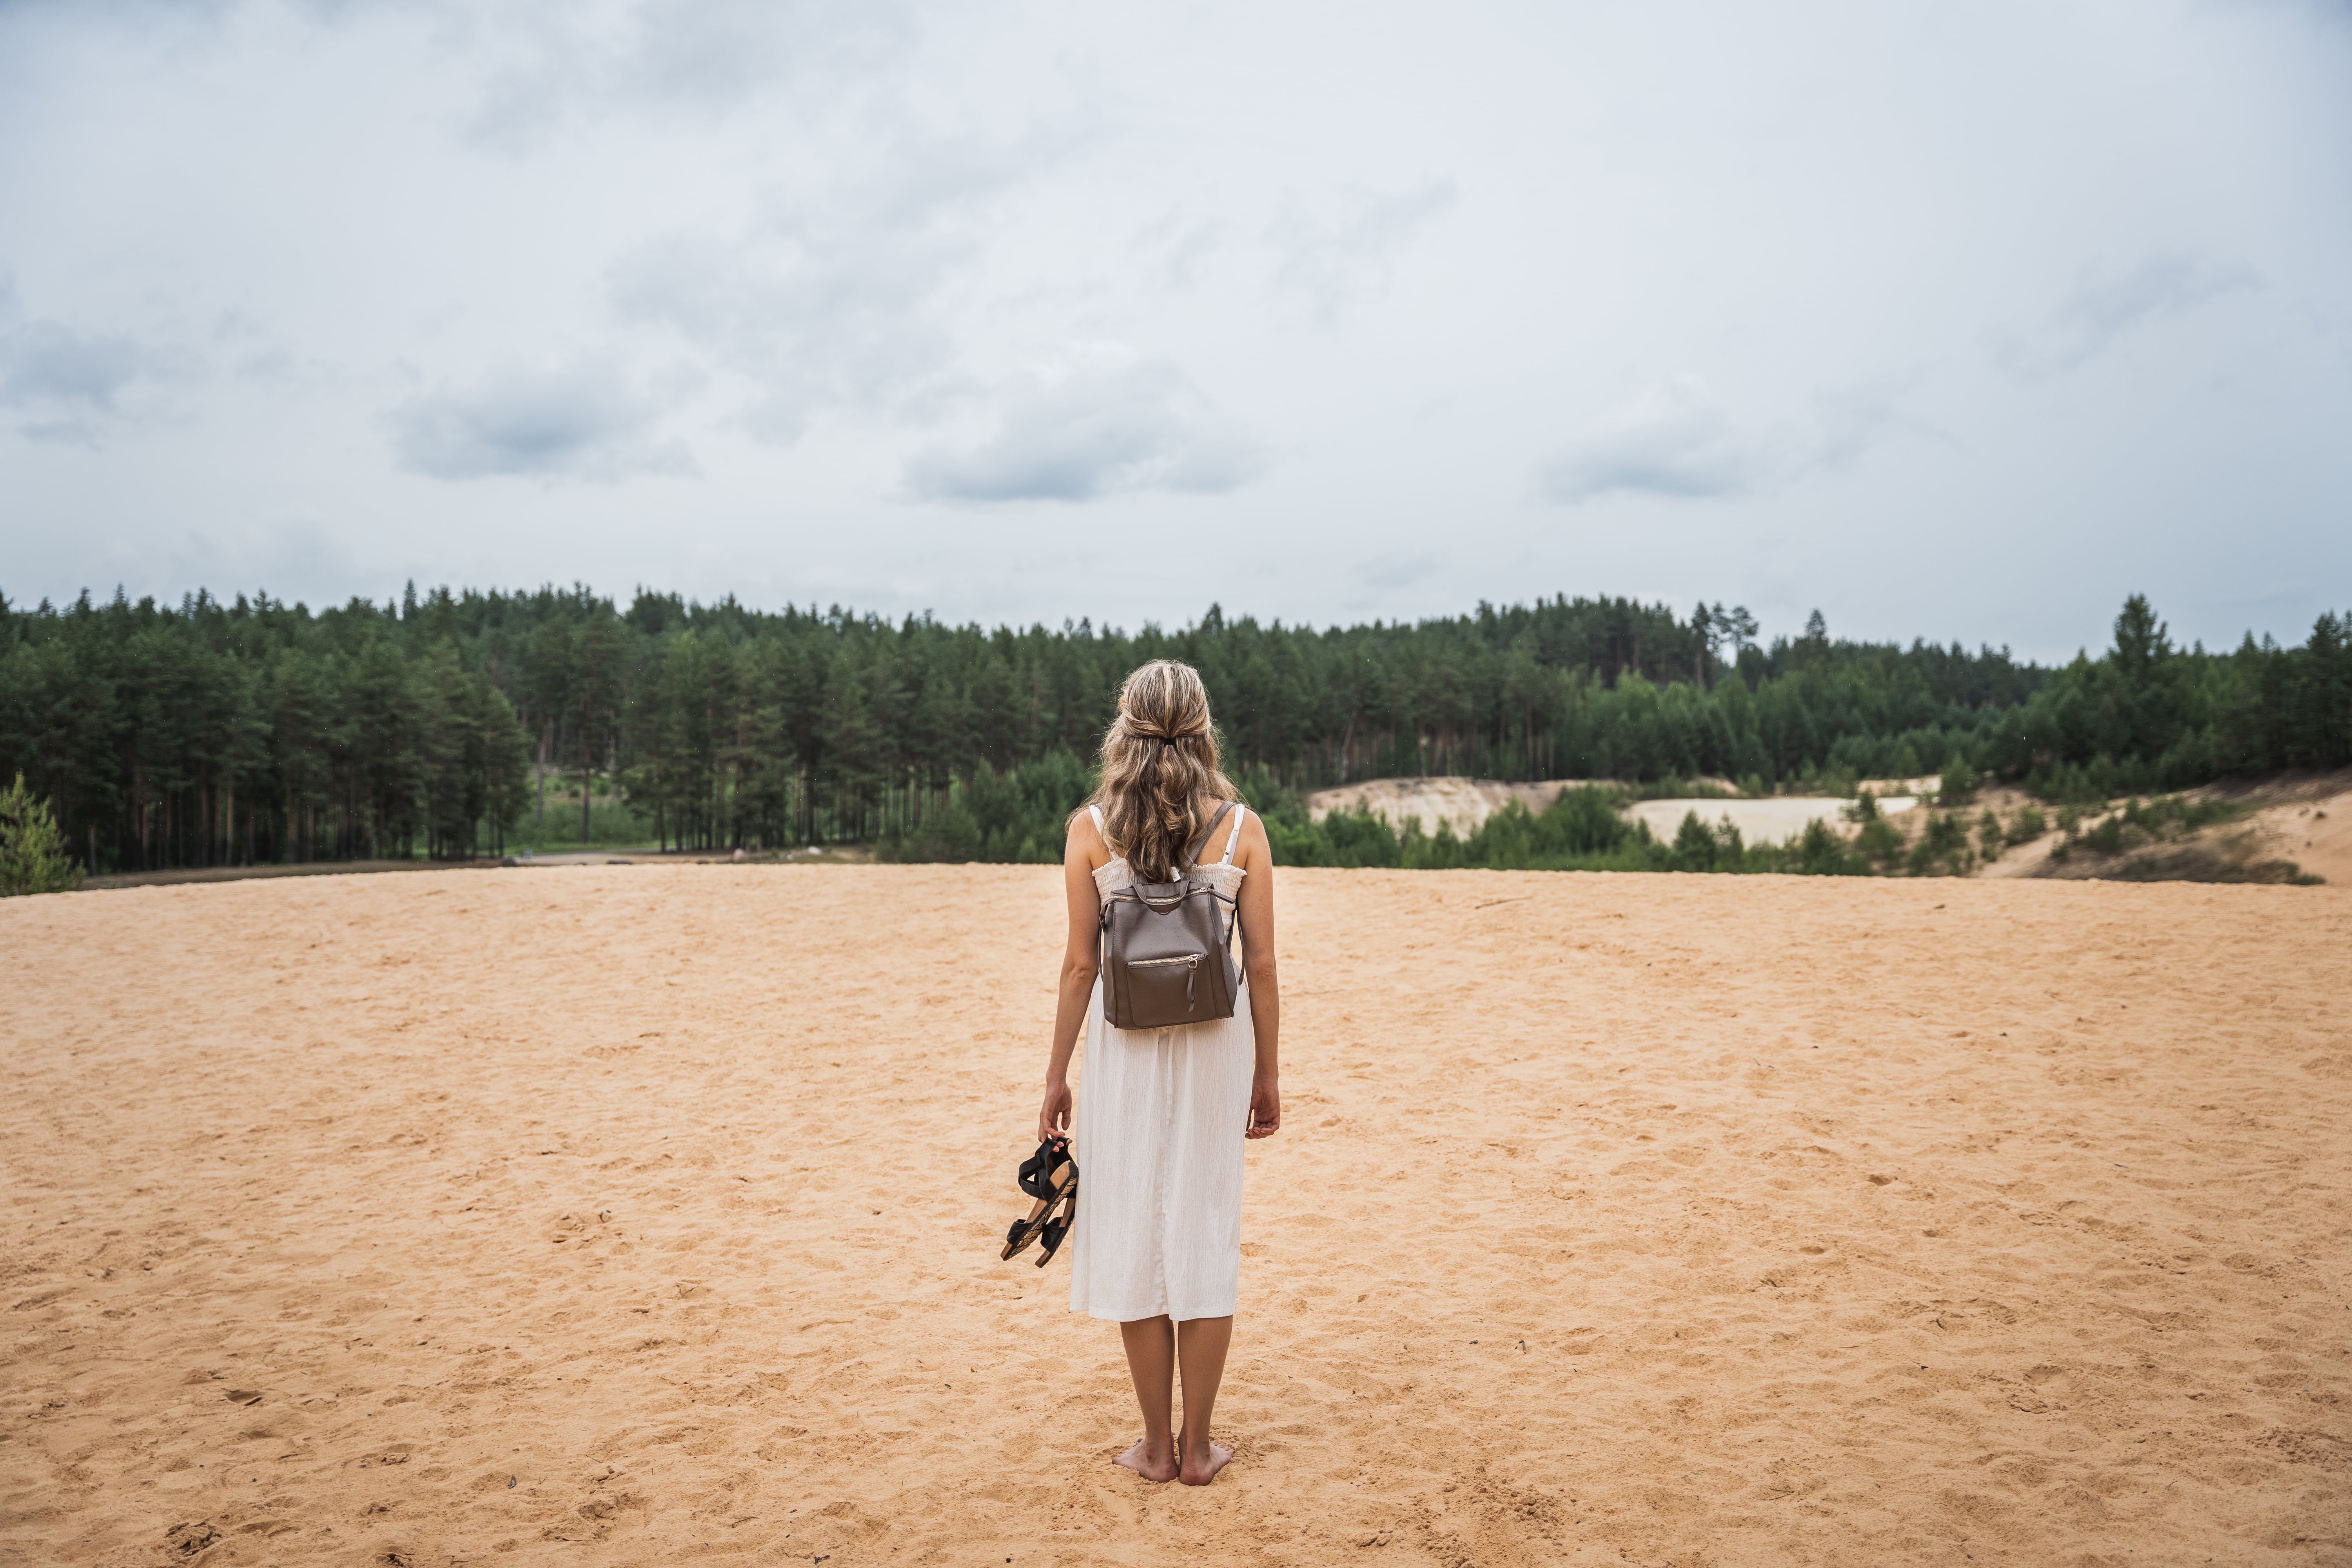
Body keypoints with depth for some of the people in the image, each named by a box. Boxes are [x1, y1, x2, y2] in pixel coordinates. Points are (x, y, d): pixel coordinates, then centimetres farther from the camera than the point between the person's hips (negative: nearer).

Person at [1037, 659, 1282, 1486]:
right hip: (1216, 1042, 1)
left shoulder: (1091, 827, -6)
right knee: (1205, 1231, 11)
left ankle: (1156, 1444, 20)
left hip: (1124, 1043, 0)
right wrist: (1267, 1073, 8)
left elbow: (1081, 965, -5)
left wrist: (1057, 1075, 4)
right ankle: (1197, 1447, 19)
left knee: (1134, 1233, 11)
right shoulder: (1241, 827, -4)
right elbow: (1262, 966, -3)